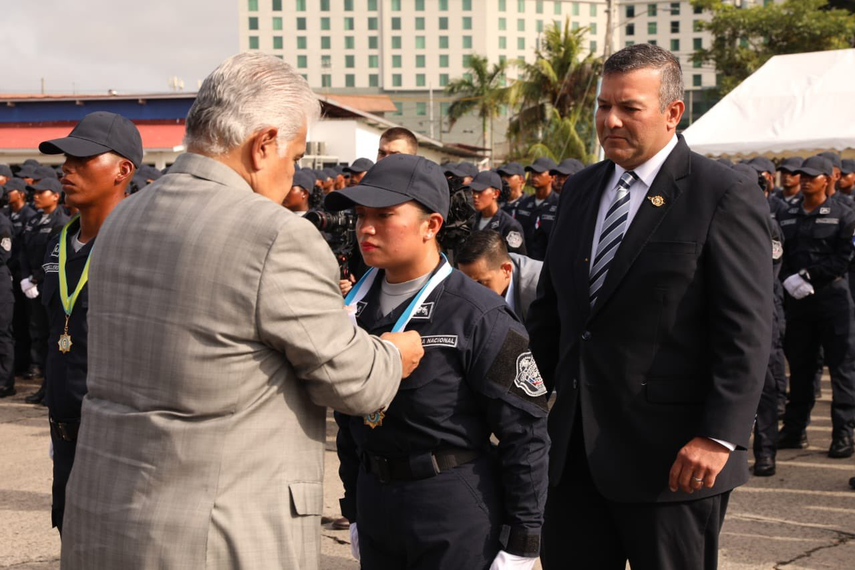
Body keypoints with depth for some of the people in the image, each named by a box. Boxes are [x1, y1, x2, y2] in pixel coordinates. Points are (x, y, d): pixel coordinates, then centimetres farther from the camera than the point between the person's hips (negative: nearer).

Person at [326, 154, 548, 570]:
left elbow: (525, 433, -12)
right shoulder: (357, 306, 6)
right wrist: (354, 511, 15)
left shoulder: (478, 315, -12)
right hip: (376, 503, 6)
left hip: (457, 509, -6)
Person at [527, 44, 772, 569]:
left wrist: (719, 436, -19)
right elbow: (550, 304, 19)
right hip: (577, 449, 6)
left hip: (672, 456, -6)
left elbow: (746, 332, -13)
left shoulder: (727, 199, -9)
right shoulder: (582, 190, 13)